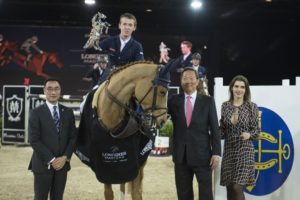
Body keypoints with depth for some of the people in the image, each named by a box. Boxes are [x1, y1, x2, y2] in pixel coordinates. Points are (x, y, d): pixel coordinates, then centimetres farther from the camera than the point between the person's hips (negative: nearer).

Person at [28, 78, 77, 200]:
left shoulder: (68, 112, 8)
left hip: (62, 163, 3)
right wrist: (51, 160, -15)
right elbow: (34, 140, -10)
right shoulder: (36, 113, -3)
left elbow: (73, 137, 6)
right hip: (43, 164, -3)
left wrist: (65, 157, -9)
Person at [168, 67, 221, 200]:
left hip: (202, 154, -2)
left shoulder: (208, 101, 0)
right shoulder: (174, 101, 6)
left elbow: (214, 128, -1)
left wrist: (216, 152, -7)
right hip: (181, 155, 2)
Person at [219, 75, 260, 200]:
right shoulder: (225, 105, 5)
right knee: (230, 188, 6)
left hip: (245, 150, -3)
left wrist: (249, 134, -20)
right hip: (229, 150, 3)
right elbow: (222, 129, 9)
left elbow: (256, 130, 1)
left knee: (237, 187, -11)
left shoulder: (251, 106, -3)